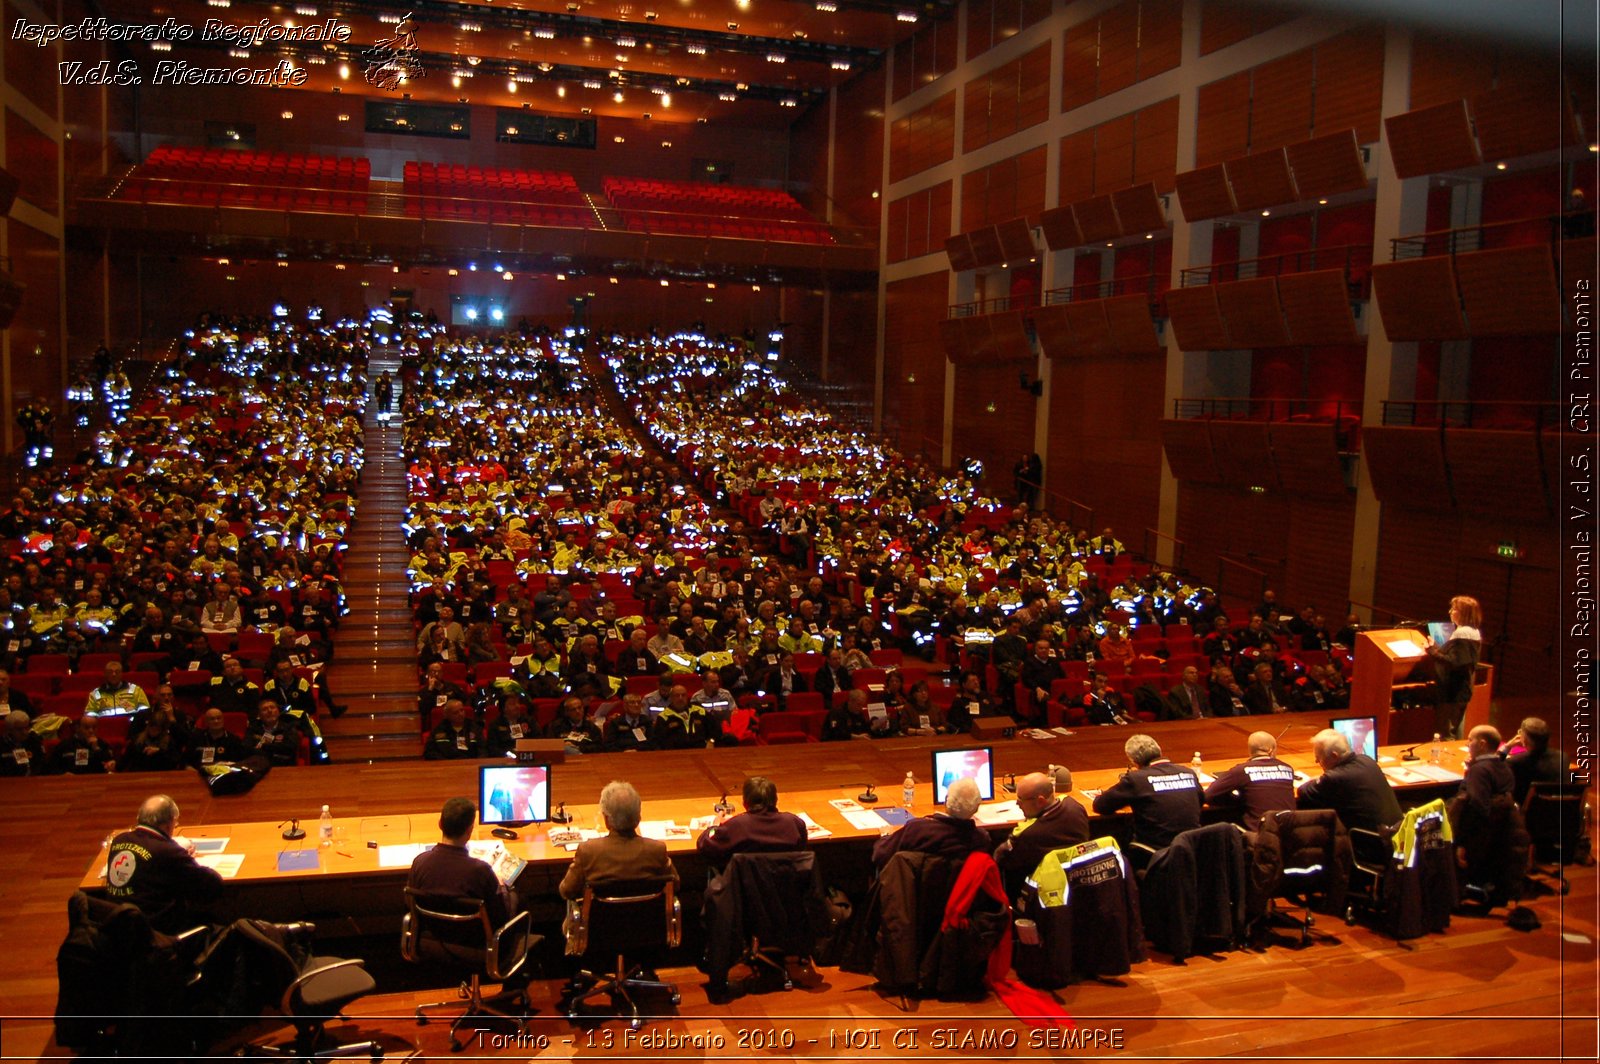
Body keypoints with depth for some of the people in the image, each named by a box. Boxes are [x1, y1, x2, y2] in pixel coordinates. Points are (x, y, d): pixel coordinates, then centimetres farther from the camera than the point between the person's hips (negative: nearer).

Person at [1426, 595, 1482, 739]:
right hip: (1462, 691, 10)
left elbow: (1454, 663, -25)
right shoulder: (1474, 632, 12)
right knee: (1455, 730, 19)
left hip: (1452, 693, -10)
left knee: (1445, 734, -5)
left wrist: (1433, 652, -19)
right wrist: (1438, 649, 17)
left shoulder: (1461, 634, -20)